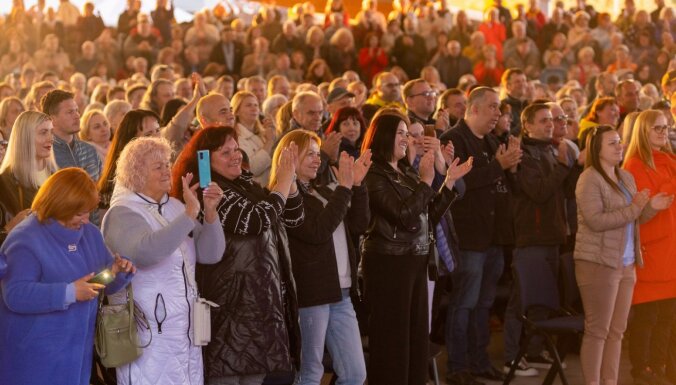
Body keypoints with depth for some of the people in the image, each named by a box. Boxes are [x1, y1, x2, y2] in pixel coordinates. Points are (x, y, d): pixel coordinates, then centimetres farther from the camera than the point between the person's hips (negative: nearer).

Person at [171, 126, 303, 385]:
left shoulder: (245, 183, 15)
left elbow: (293, 218, 15)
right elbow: (255, 220, -24)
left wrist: (289, 179, -1)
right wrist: (283, 181, -14)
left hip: (260, 298, 9)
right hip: (232, 302, -9)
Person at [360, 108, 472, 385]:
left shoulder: (407, 172, 14)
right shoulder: (374, 175, -11)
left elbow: (430, 216, 15)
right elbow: (403, 215, -21)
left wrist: (449, 182, 9)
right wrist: (426, 180, -21)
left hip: (415, 259, 8)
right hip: (388, 262, -8)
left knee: (418, 335, 11)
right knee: (392, 336, -2)